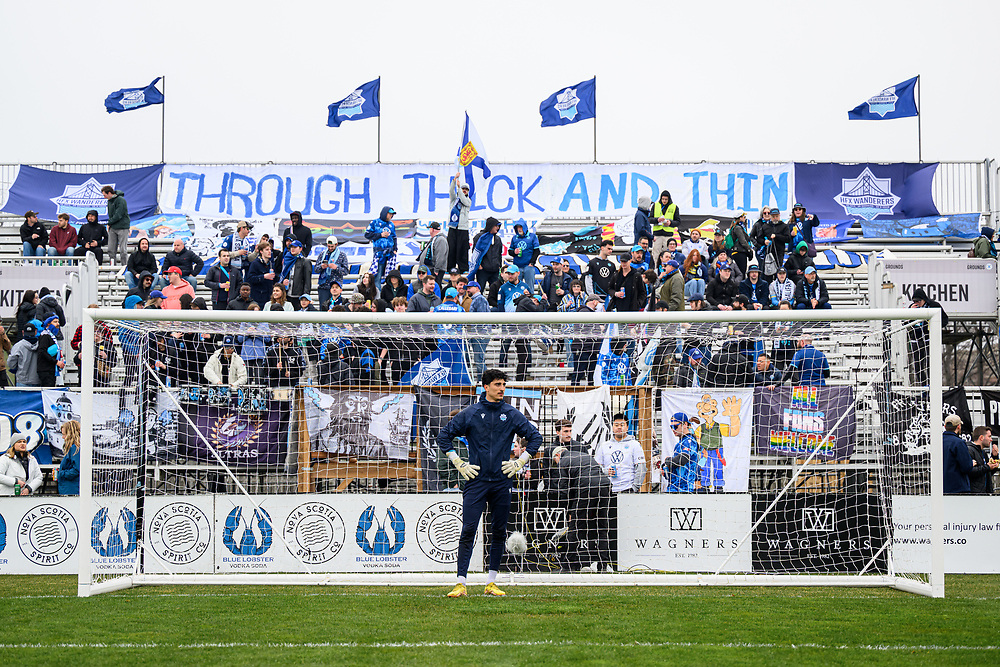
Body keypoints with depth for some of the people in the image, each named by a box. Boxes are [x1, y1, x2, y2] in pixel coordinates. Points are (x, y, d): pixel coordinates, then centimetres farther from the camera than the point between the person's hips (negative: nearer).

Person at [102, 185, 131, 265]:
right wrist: (110, 224, 3)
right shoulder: (110, 200, 12)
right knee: (111, 249, 4)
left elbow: (118, 215, -18)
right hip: (112, 227, 8)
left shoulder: (121, 200, -13)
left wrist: (109, 223, -7)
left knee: (123, 250, -4)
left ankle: (123, 264, 1)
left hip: (122, 227, -8)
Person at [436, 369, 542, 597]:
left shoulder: (512, 414, 6)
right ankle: (461, 583, -8)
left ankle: (491, 583, 17)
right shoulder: (470, 414, 1)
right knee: (468, 531, -9)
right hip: (476, 480, -2)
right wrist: (458, 463, 1)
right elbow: (443, 436, 6)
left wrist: (520, 462, 4)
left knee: (499, 533, 7)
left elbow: (535, 437, 12)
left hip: (502, 482, 2)